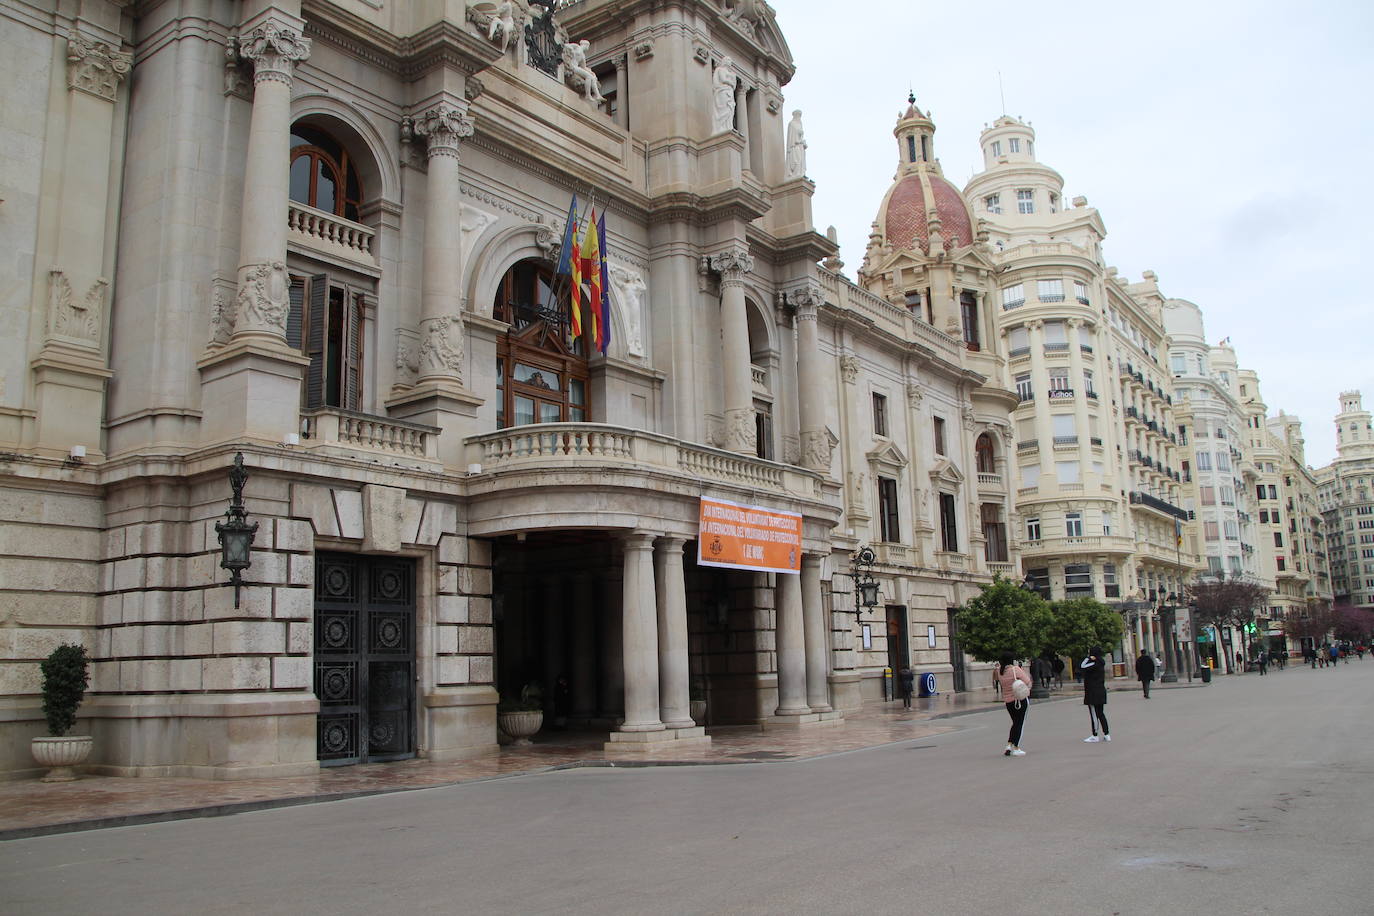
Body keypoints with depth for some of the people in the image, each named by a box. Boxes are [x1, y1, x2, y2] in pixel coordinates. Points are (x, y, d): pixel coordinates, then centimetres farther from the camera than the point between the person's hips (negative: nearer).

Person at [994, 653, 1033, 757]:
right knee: (1020, 724, 4)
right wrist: (1023, 671, -1)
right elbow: (1027, 682, -14)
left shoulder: (999, 671, -2)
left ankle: (1009, 745, 8)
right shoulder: (1016, 669, -17)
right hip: (1021, 699, -5)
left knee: (1015, 723, 20)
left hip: (1007, 701, 5)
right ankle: (1016, 748, 1)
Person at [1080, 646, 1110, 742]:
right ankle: (1106, 734, 17)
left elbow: (1082, 666, -25)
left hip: (1093, 693, -9)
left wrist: (1089, 657, -16)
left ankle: (1095, 736, 5)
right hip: (1101, 691, 9)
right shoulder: (1100, 664, 11)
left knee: (1094, 714, -1)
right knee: (1100, 713, 14)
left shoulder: (1094, 664, -18)